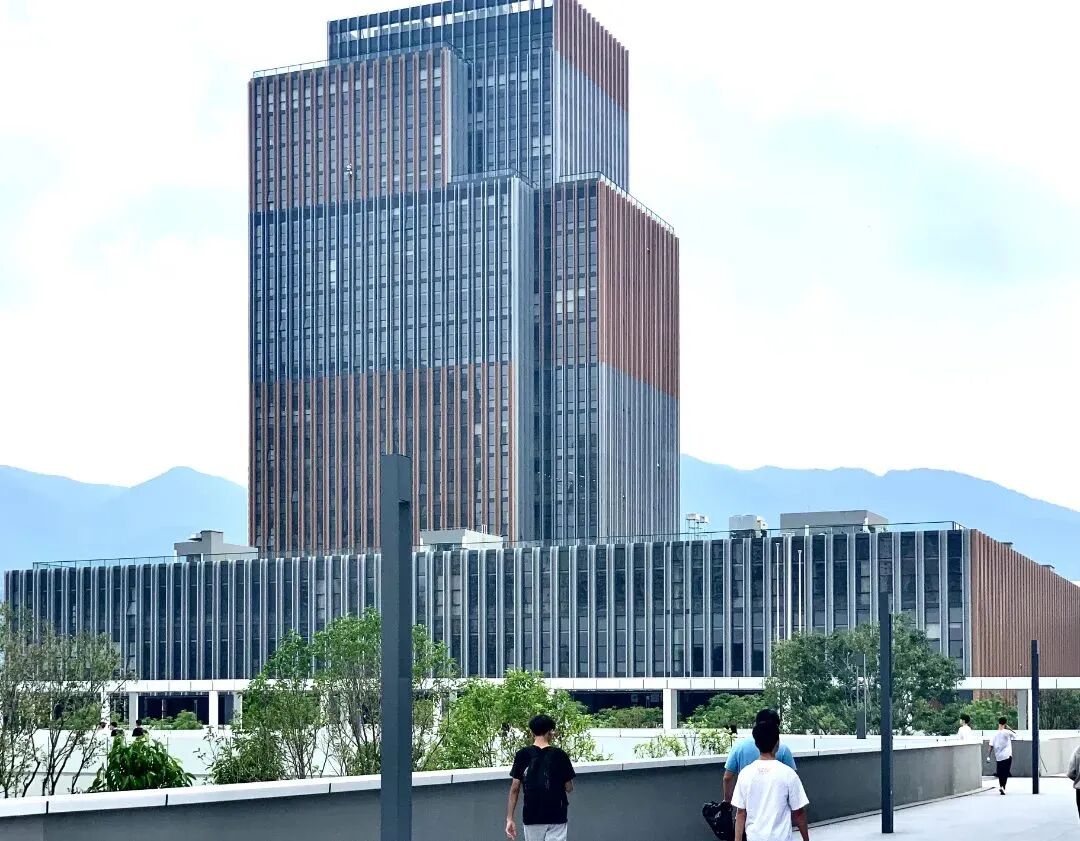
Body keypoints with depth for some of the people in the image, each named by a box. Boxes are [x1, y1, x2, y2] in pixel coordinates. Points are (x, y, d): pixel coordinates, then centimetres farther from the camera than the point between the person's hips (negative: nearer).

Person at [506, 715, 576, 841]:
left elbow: (515, 789, -4)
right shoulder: (559, 755, -7)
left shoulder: (522, 755, -4)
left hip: (531, 817, 2)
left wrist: (509, 818, 0)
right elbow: (569, 788, 0)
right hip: (556, 817, -2)